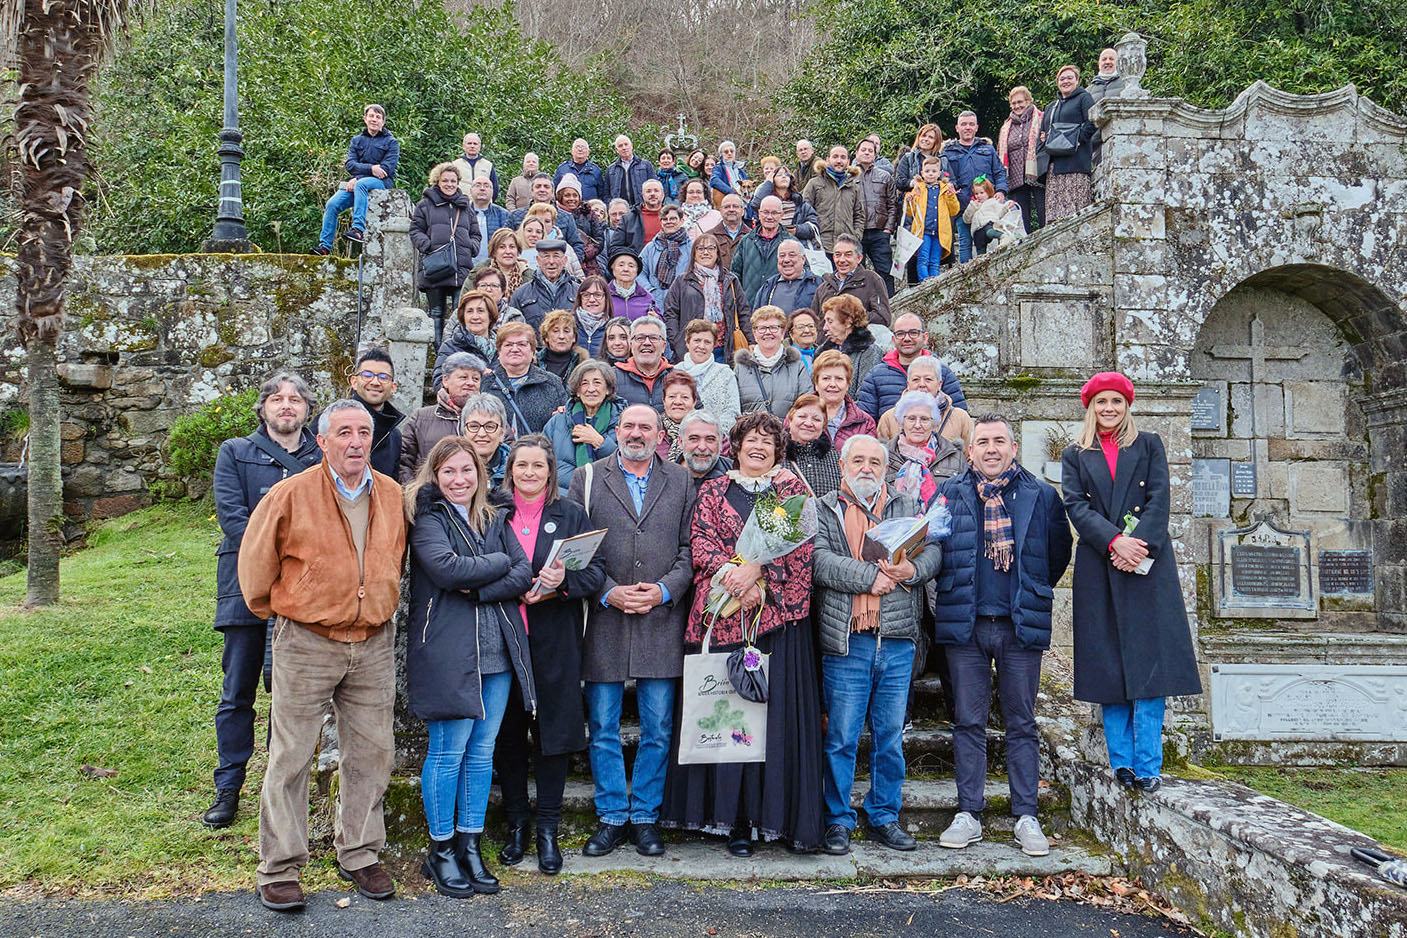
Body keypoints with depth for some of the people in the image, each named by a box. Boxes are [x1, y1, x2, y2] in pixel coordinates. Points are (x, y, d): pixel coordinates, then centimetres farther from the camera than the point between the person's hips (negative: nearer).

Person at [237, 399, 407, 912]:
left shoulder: (393, 495, 4)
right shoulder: (291, 495, -9)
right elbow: (255, 558, 2)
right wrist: (270, 608, 11)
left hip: (373, 644, 4)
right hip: (306, 643, -4)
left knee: (371, 753, 10)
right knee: (291, 756, 2)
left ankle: (359, 854, 26)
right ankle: (280, 869, 14)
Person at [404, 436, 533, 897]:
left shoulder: (494, 520, 15)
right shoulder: (427, 518, -2)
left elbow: (523, 574, 3)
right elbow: (445, 568, -19)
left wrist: (479, 590, -12)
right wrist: (499, 563, -7)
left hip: (497, 651, 6)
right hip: (447, 651, -5)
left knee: (482, 752, 10)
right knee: (448, 752, 0)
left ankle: (470, 848, 20)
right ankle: (441, 851, 15)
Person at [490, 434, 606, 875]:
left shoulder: (571, 515, 8)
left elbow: (597, 571, 1)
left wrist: (563, 581, -18)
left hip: (554, 640, -1)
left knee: (552, 731, 1)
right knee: (506, 732, 6)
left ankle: (548, 830, 13)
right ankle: (517, 823, 21)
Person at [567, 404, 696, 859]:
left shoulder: (681, 481, 10)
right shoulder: (587, 479, 7)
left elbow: (691, 549, 6)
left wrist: (664, 590, -9)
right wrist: (608, 592, -10)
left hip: (662, 620, 1)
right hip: (603, 619, 0)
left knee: (657, 729, 6)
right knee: (603, 728, 5)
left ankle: (645, 817, 19)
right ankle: (611, 817, 19)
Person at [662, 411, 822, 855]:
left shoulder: (793, 489, 13)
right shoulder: (713, 491, 15)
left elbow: (799, 544, -1)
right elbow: (700, 542, 3)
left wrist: (755, 570, -14)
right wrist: (732, 575, -14)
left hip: (779, 612, 0)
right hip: (724, 613, 1)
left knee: (780, 709, -2)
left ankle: (782, 816, 6)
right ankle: (736, 819, 7)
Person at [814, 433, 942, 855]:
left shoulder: (908, 507, 15)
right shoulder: (823, 510, 5)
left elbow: (933, 550, 4)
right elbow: (820, 560, -10)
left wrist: (912, 570, -17)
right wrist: (871, 577, -18)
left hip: (897, 641, 3)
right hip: (846, 642, -3)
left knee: (890, 737, 11)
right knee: (841, 737, 3)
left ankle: (883, 817, 24)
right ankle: (838, 820, 16)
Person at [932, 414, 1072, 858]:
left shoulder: (1042, 496, 4)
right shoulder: (949, 494, 5)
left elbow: (1059, 552, 12)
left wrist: (1035, 594, 11)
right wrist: (943, 595, 5)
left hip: (1021, 624, 0)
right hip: (965, 623, 1)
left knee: (1021, 723, 6)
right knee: (968, 722, 6)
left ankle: (1026, 817, 13)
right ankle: (968, 815, 13)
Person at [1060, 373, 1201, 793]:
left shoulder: (1149, 445, 13)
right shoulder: (1075, 455, 13)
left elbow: (1159, 499, 2)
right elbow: (1076, 507, 0)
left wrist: (1139, 545, -13)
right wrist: (1114, 541, -15)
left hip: (1148, 563, -1)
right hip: (1098, 568, 1)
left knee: (1149, 659, -6)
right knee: (1108, 662, 1)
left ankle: (1147, 765, -3)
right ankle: (1122, 762, 8)